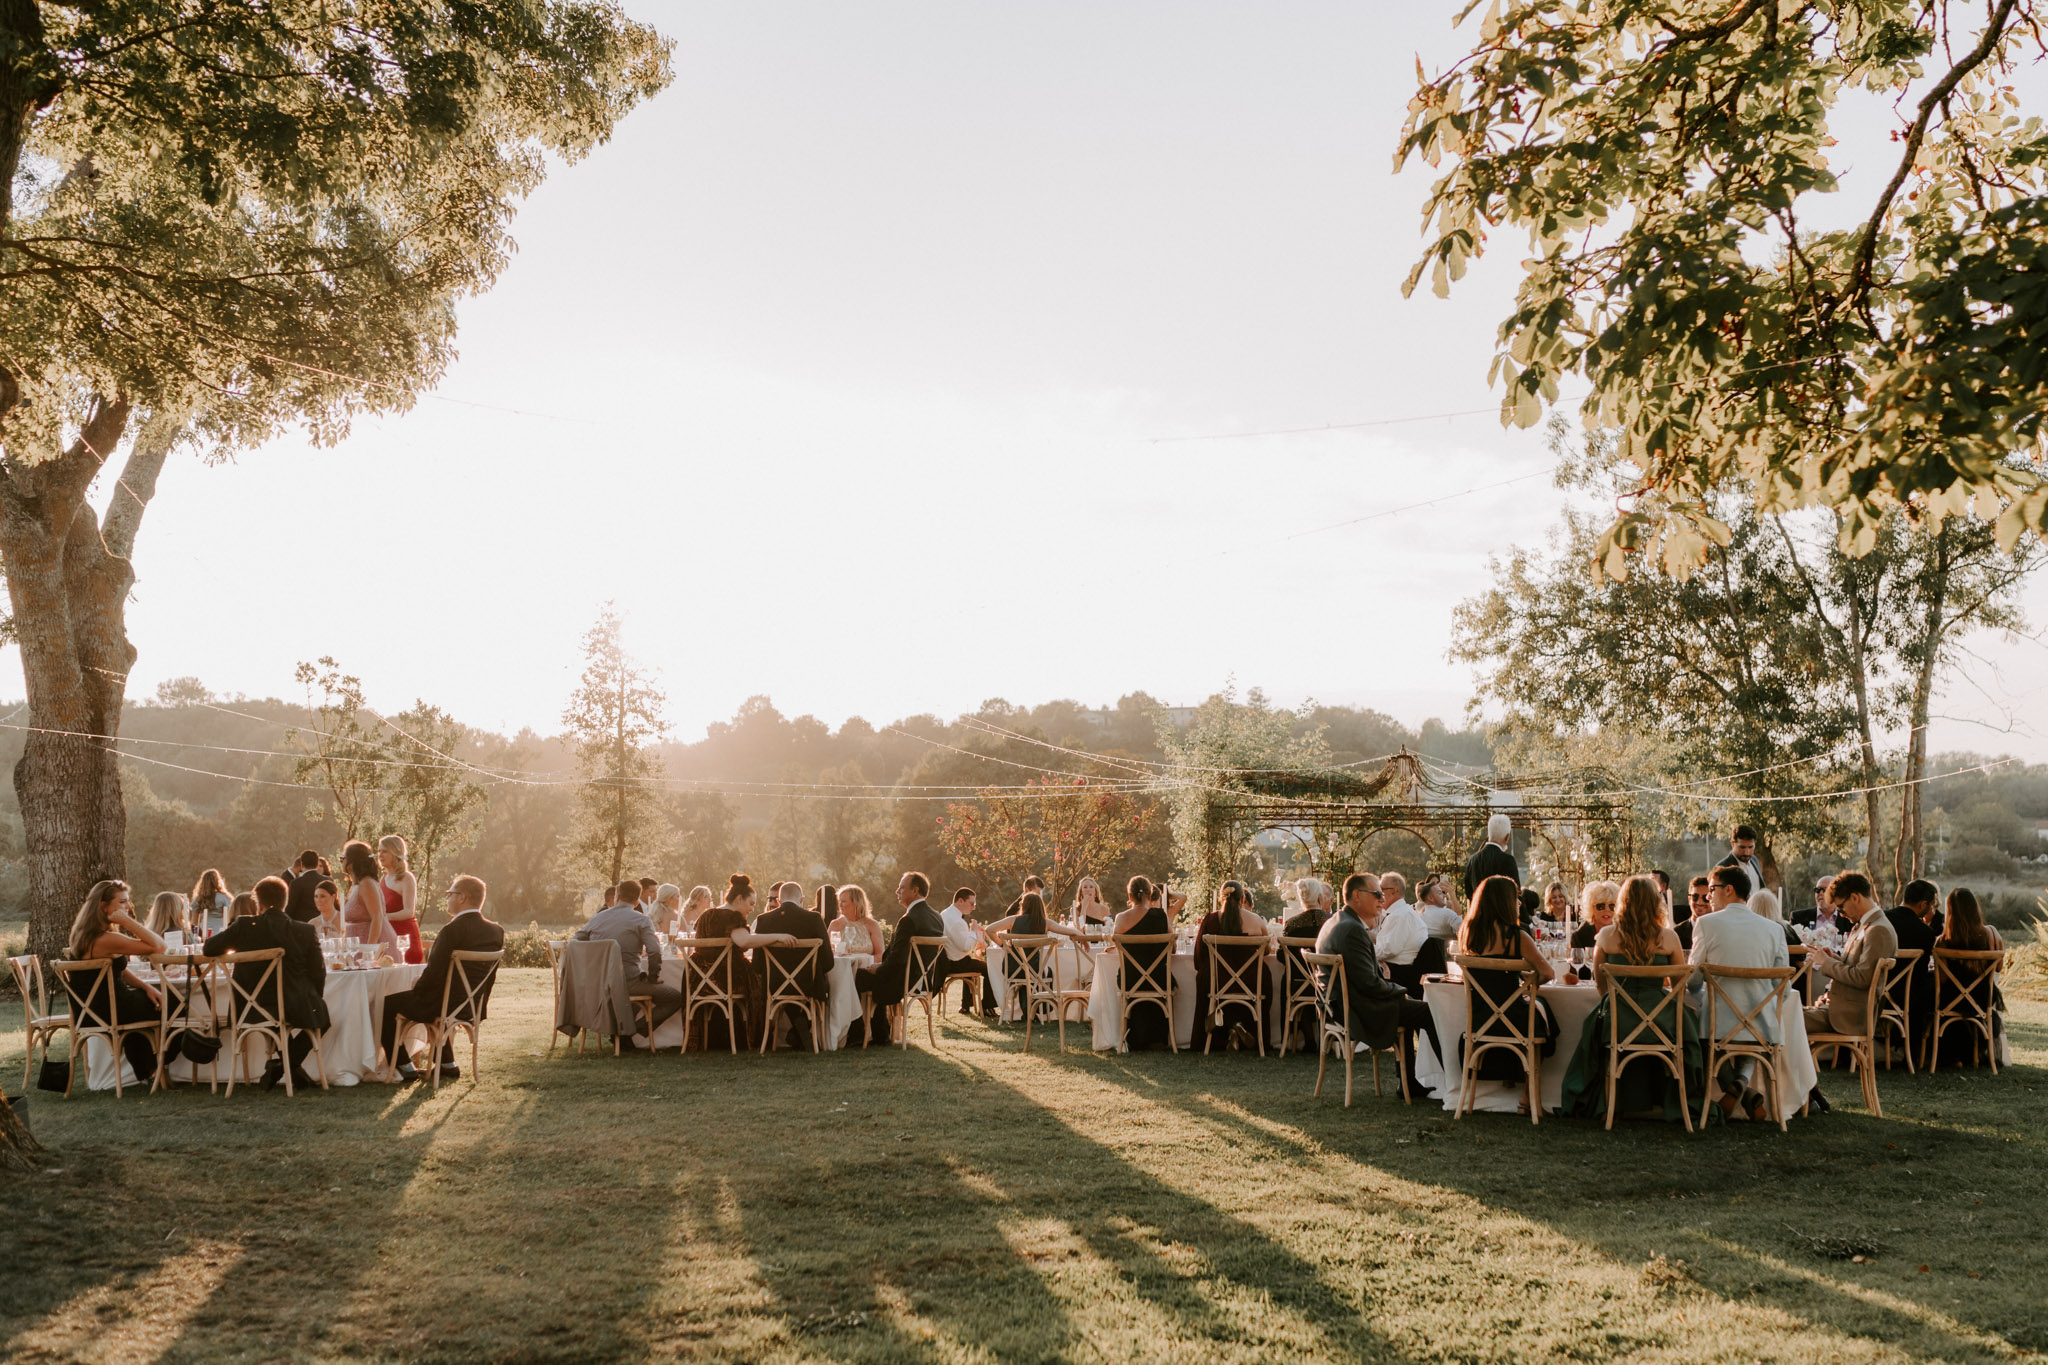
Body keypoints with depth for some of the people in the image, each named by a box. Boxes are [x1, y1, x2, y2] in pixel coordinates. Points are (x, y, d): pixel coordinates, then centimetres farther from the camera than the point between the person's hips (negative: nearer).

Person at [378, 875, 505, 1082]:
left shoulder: (453, 930, -22)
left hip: (445, 1006, -8)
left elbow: (433, 974, -23)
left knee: (385, 1005, 10)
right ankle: (447, 1064, 35)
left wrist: (417, 986, -1)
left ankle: (403, 1067, 14)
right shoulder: (496, 931, 0)